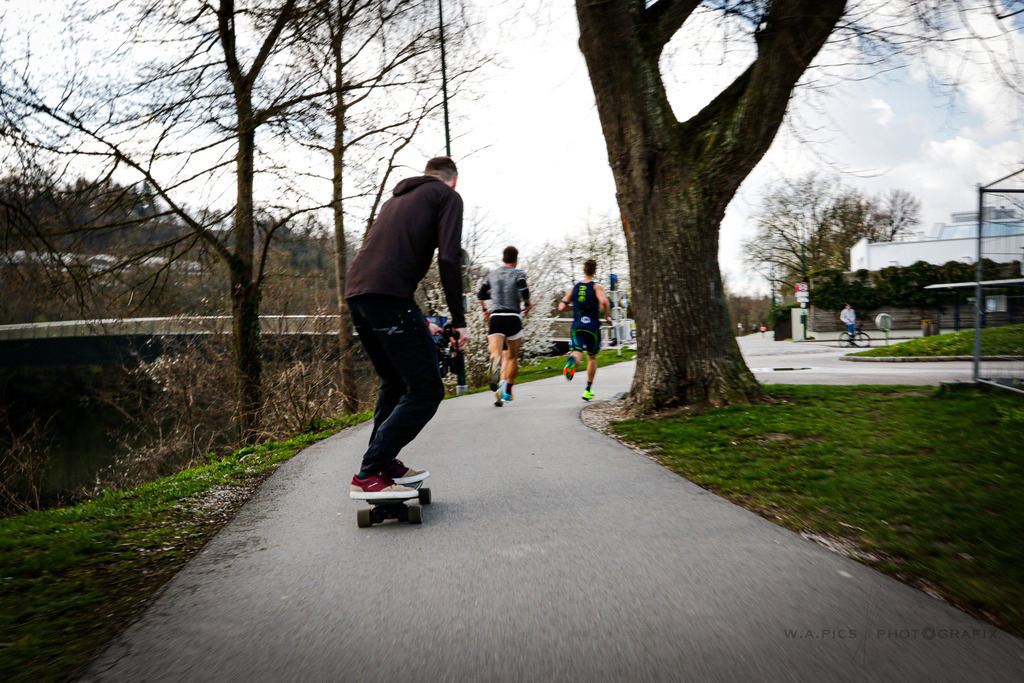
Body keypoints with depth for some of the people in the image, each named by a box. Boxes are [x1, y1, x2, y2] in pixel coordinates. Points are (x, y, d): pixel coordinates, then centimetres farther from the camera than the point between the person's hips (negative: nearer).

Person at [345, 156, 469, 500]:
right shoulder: (447, 196, 10)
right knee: (426, 391, -5)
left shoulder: (397, 198, 32)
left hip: (354, 292, 9)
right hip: (389, 294, -8)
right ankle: (368, 477, -8)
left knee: (395, 383, 24)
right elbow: (449, 259, -6)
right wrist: (459, 321, -4)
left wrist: (415, 321, 36)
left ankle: (384, 463, 25)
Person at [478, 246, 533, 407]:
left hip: (495, 317, 2)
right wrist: (527, 305, 5)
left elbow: (481, 295, 19)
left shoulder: (492, 274, 16)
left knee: (496, 352, -17)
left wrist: (485, 310, 37)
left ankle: (495, 363, -55)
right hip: (513, 317, -1)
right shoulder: (518, 274, 4)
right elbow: (524, 291, -15)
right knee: (513, 357, 15)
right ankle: (507, 392, 17)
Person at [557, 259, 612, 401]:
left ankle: (571, 362, -51)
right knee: (592, 358, 17)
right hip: (593, 327, -1)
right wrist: (607, 316, -4)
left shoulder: (574, 287, 10)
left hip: (576, 327, 1)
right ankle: (588, 390, 21)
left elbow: (561, 307, 6)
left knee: (576, 352, -12)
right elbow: (603, 302, -21)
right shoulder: (596, 287, 0)